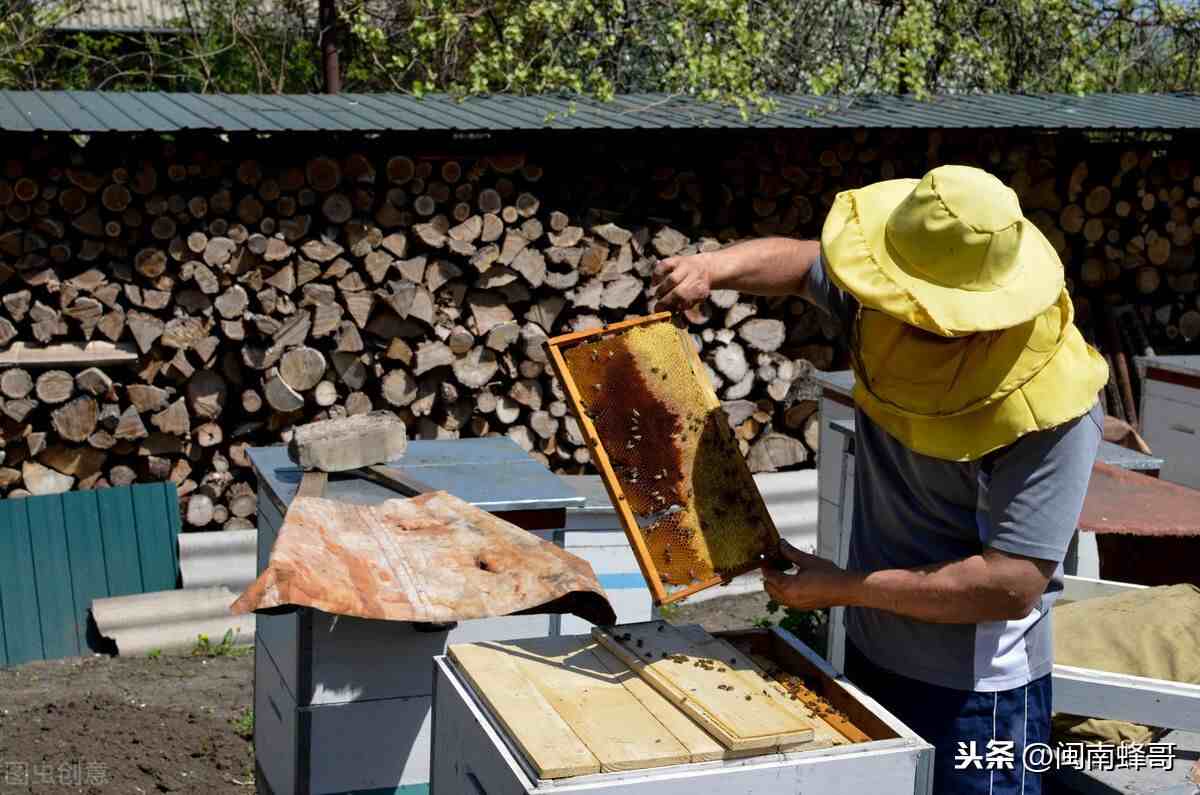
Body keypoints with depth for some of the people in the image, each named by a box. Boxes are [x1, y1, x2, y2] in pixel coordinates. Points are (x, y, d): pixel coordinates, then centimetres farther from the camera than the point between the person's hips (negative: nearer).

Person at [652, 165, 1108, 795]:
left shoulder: (1051, 408, -29)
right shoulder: (890, 317, -11)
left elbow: (1012, 586, -29)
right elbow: (802, 262, 9)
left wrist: (842, 587, -23)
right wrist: (713, 267, -11)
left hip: (973, 693, -7)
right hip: (870, 653, 7)